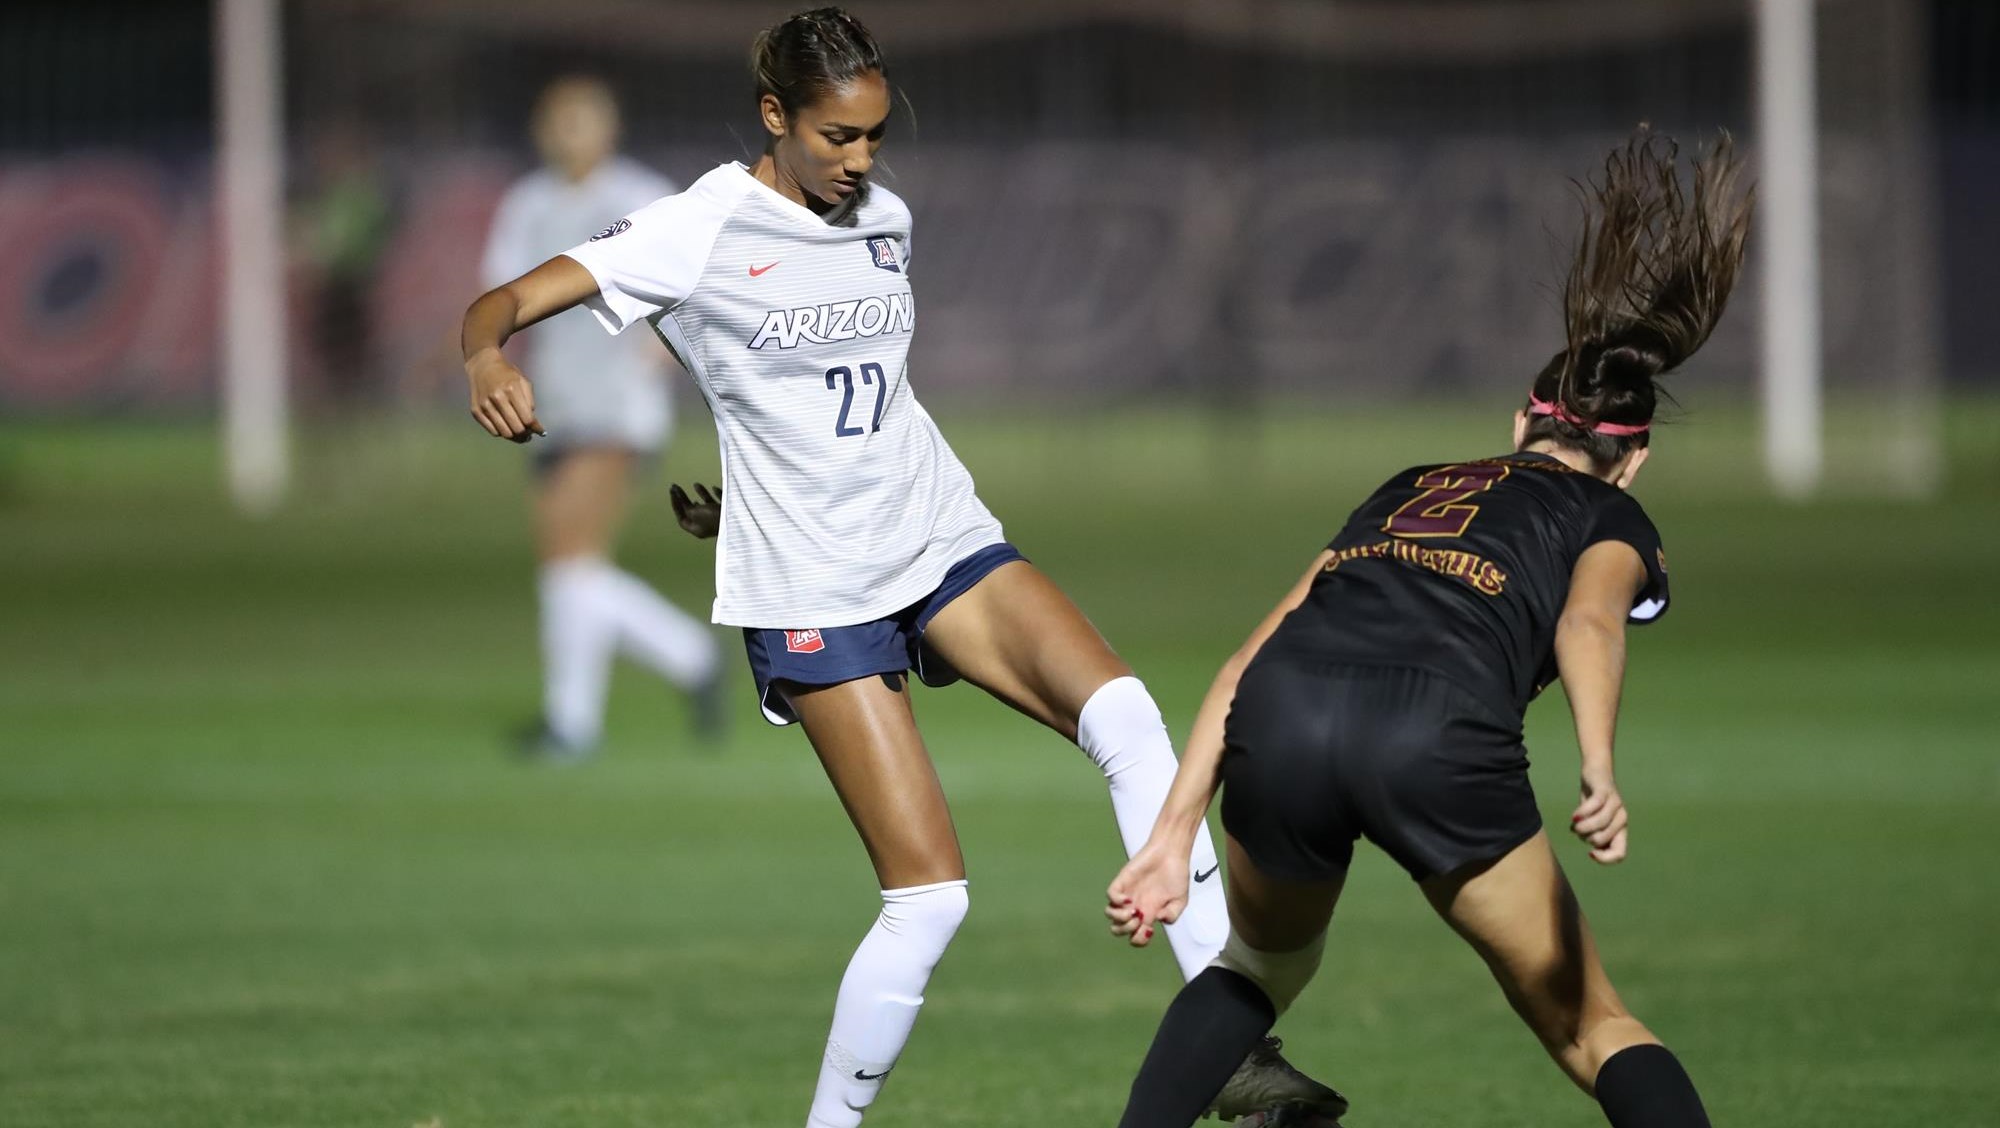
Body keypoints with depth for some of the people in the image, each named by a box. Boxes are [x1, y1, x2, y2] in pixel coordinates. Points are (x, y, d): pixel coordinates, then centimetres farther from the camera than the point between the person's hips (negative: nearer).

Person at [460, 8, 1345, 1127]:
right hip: (815, 594, -5)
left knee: (1122, 711, -23)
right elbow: (508, 303, -15)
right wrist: (489, 356, -36)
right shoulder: (701, 230, -8)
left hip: (944, 536, 5)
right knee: (931, 896, -13)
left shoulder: (887, 218, 9)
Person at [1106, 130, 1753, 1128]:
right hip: (1439, 735, -4)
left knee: (1260, 967, 34)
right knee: (1593, 1033, 12)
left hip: (1285, 712, 4)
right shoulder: (1611, 520, 25)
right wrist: (1599, 772, -16)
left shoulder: (1410, 491, 37)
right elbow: (1586, 625, 0)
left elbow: (1245, 668, 28)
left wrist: (1172, 839, 26)